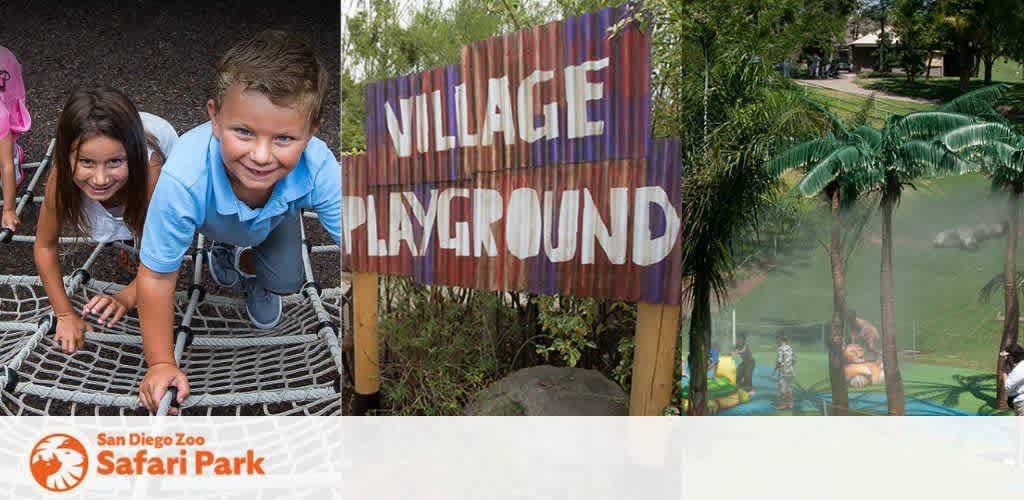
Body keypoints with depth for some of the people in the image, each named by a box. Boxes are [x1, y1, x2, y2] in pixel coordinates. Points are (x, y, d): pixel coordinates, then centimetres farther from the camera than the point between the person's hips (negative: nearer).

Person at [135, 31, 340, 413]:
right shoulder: (184, 180, -49)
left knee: (286, 282, -10)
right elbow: (156, 276, -35)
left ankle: (250, 266, 23)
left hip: (274, 218, -1)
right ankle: (223, 248, 22)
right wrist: (161, 364, -28)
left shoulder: (319, 167, -45)